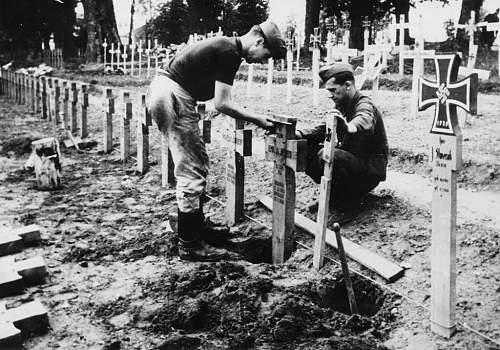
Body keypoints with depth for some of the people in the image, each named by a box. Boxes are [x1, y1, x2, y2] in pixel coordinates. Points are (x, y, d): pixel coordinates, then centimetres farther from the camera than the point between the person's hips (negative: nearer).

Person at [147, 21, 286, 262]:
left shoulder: (225, 46, 15)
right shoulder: (230, 52, -15)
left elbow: (218, 100, 18)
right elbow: (222, 104, -15)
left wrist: (255, 118, 19)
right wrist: (258, 120, -5)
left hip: (161, 93, 10)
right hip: (171, 96, -10)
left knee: (198, 164, 17)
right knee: (191, 172, -6)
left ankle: (197, 227, 28)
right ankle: (189, 245, 2)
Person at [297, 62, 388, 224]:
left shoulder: (365, 106, -18)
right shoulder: (342, 106, 9)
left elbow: (363, 125, -43)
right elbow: (322, 130, 6)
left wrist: (349, 127, -66)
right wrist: (298, 133, -13)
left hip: (370, 170, -8)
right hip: (351, 159, 9)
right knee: (306, 152, -5)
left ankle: (348, 204, -14)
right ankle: (335, 194, 9)